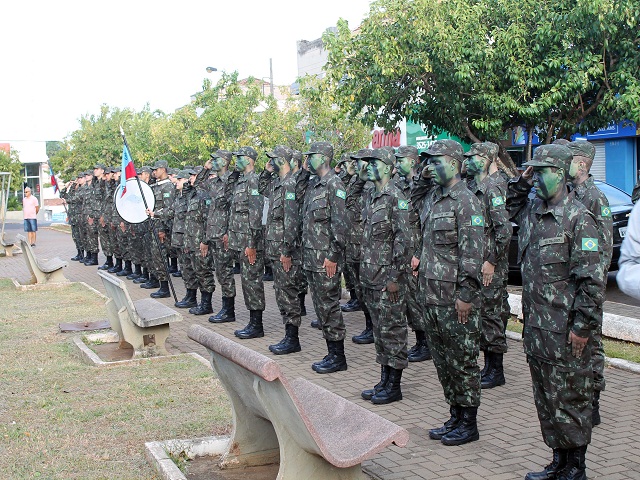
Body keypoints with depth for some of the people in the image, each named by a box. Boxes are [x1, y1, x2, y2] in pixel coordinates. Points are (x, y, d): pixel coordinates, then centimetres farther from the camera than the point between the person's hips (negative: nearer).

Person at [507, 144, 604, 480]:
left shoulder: (577, 218, -12)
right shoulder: (531, 211, 9)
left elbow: (590, 279, -15)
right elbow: (508, 207, 33)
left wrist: (582, 326, -17)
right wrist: (521, 183, 13)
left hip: (564, 331, -8)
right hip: (535, 326, 8)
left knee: (569, 401, 3)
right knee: (545, 399, 15)